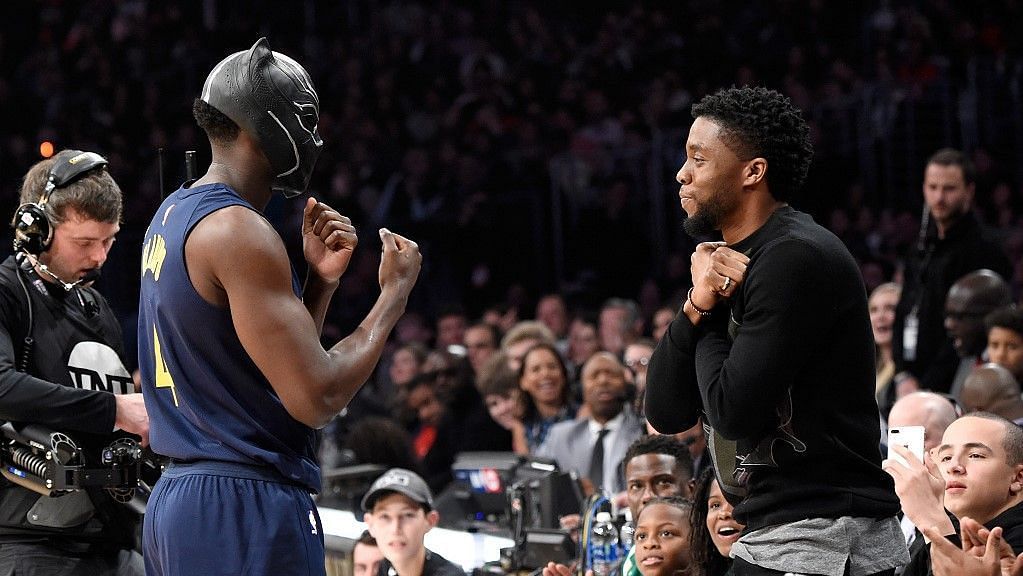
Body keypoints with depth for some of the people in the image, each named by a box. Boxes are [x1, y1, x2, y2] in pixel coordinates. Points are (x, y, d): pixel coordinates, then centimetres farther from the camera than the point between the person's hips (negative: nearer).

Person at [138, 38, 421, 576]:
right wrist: (395, 293, -7)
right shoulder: (238, 231, -15)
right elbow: (316, 399, -18)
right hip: (246, 511, -10)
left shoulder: (172, 216, 15)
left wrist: (320, 280, 8)